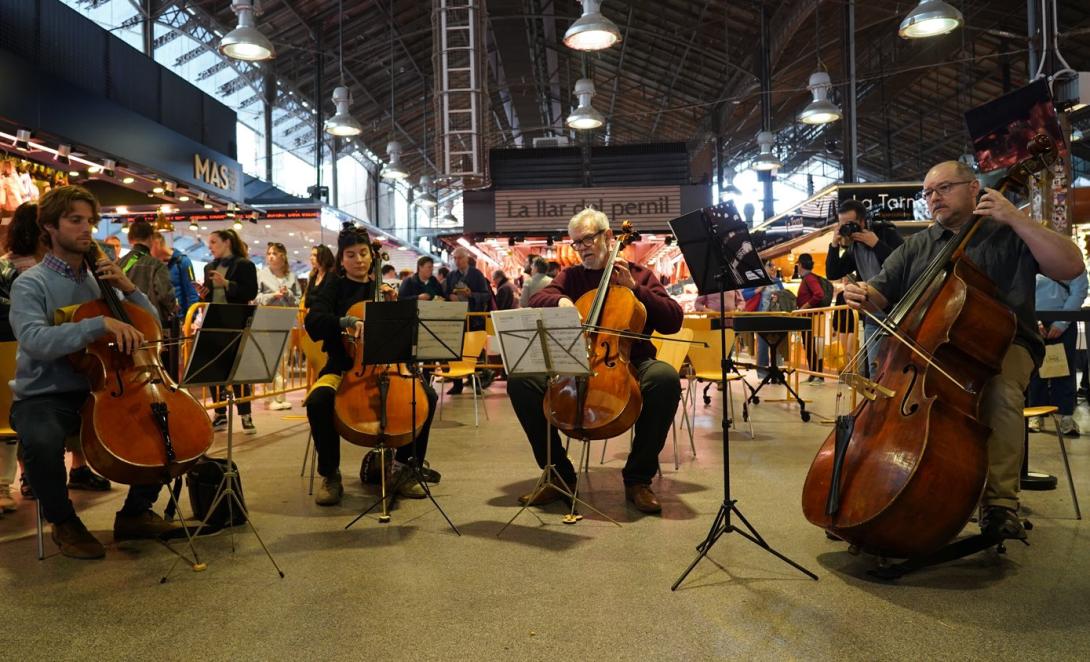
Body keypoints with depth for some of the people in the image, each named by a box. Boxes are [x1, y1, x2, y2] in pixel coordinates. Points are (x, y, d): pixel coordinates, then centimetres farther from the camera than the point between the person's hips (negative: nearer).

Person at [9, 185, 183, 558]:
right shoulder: (31, 284, -6)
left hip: (98, 392, 5)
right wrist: (101, 324, -37)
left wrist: (128, 289, -5)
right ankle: (64, 523, -6)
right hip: (42, 398, -5)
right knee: (42, 440, -37)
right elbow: (35, 341, -25)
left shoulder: (99, 280, 10)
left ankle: (135, 513, 7)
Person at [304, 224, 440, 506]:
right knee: (318, 400, -34)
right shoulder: (335, 287, 6)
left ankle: (404, 466, -7)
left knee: (426, 395, -23)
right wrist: (347, 321, -29)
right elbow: (313, 322, -12)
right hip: (343, 368, -2)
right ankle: (329, 475, -11)